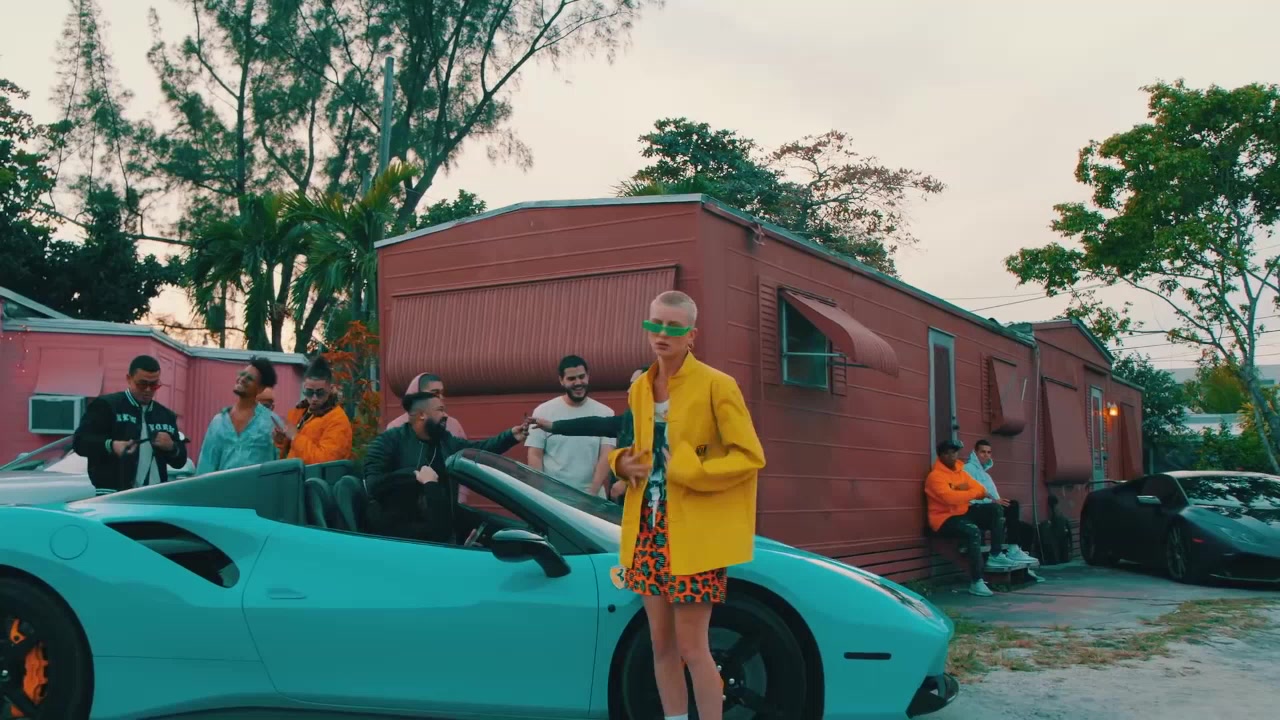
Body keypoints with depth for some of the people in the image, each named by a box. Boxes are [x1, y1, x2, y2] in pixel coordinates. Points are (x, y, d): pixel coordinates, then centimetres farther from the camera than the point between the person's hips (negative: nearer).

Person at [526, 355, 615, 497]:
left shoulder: (604, 413, 3)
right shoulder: (543, 412, 3)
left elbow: (607, 456, -5)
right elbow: (535, 456, 1)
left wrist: (592, 493, -17)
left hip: (591, 498, 1)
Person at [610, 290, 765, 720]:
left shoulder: (716, 385, -9)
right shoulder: (639, 389, 10)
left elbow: (750, 457, -11)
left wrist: (688, 471, -19)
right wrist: (622, 462, 1)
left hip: (693, 535, -6)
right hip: (648, 530, 6)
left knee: (691, 648, -4)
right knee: (662, 645, 11)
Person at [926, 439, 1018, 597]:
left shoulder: (960, 471, 13)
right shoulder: (935, 476, -14)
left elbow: (980, 489, 9)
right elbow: (951, 498, -29)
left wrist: (967, 489, -14)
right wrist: (974, 492, -18)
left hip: (963, 513, 9)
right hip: (945, 519, -9)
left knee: (995, 509, -4)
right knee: (973, 531, -34)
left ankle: (996, 555, -5)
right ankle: (976, 582, -31)